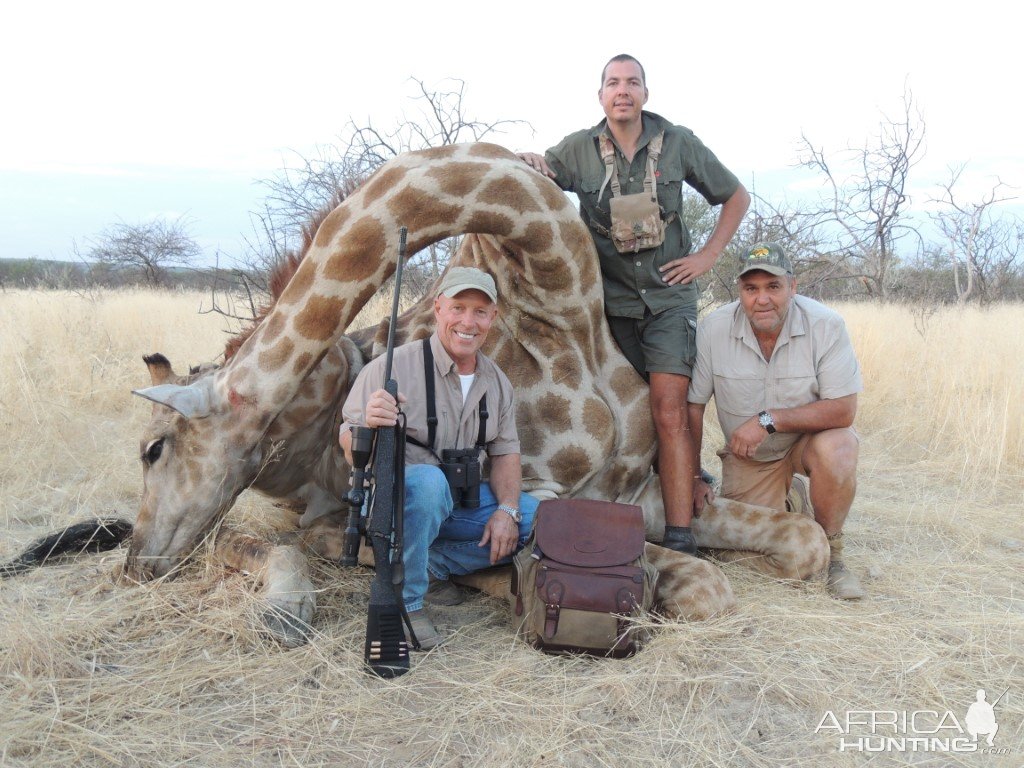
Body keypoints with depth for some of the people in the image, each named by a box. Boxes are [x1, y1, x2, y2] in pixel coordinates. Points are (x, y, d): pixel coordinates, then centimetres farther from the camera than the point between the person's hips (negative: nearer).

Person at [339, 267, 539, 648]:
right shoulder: (395, 366, -16)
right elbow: (349, 444, -17)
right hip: (392, 499, -6)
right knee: (427, 480, -39)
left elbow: (504, 452, 9)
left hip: (460, 502, 7)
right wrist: (369, 426, -41)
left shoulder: (497, 382, 4)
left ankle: (432, 565, -2)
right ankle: (404, 599, -19)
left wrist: (507, 509, -9)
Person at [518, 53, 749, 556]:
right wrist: (527, 163, -17)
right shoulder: (578, 149, 4)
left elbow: (736, 197, 14)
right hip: (611, 296, 2)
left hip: (668, 294, -2)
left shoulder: (678, 143, 3)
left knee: (669, 409, -13)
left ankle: (679, 538, -13)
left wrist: (709, 254, 3)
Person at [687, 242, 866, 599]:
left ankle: (830, 552, -8)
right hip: (746, 455, 2)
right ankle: (782, 499, 27)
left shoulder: (825, 325, -22)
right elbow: (692, 406, -10)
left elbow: (844, 410, -24)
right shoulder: (713, 329, -19)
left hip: (811, 435, -1)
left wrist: (768, 420, -32)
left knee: (837, 449, -34)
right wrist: (693, 478, -7)